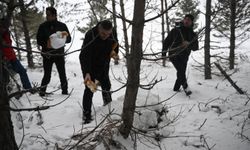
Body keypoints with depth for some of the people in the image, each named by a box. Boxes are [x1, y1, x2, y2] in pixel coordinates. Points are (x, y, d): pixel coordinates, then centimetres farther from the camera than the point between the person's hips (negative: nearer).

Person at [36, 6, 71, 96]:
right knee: (47, 75, -1)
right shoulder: (43, 26, 1)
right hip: (47, 55, -1)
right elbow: (39, 40, 0)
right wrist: (46, 44, -20)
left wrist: (64, 38, -18)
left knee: (62, 74, 3)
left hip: (59, 54, 1)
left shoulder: (62, 26, 2)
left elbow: (69, 39, 5)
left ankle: (65, 91, 15)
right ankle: (42, 91, 14)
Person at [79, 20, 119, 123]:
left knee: (106, 86, 19)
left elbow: (115, 44, 9)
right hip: (89, 66, -5)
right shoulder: (90, 35, -33)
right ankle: (86, 114, -2)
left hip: (103, 65, 6)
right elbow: (84, 56, -38)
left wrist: (114, 51, -9)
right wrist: (87, 73, -47)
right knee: (89, 89, -11)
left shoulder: (113, 33, -16)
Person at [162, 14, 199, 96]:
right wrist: (163, 54, 4)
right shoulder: (175, 30, 0)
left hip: (184, 57, 4)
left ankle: (176, 88, 25)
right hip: (174, 55, -4)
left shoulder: (193, 35, 5)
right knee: (181, 70, -25)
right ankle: (186, 87, -27)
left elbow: (195, 47, -7)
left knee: (181, 74, 7)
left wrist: (189, 44, -28)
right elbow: (166, 42, 8)